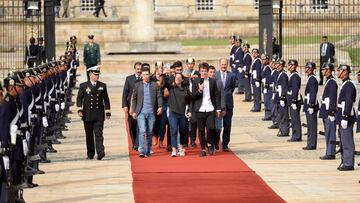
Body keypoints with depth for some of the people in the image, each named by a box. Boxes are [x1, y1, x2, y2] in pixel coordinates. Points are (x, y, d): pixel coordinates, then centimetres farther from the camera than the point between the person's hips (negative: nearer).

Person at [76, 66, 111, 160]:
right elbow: (79, 98, 2)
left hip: (99, 115, 0)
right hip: (87, 115, 0)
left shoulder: (102, 86, 9)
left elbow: (106, 99, 11)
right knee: (89, 135, 6)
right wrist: (80, 110, -11)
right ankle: (90, 154, 14)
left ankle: (100, 152, -20)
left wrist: (108, 112, 9)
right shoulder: (83, 86, 4)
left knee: (99, 134, -10)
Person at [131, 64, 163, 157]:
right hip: (141, 112, -1)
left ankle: (148, 151, 17)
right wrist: (133, 111, 3)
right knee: (142, 131, -13)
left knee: (149, 132, 7)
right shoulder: (137, 85, 6)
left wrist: (160, 106, -12)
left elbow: (159, 96, 4)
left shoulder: (155, 85, 6)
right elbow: (134, 99, 9)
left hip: (152, 112, 1)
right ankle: (141, 151, -16)